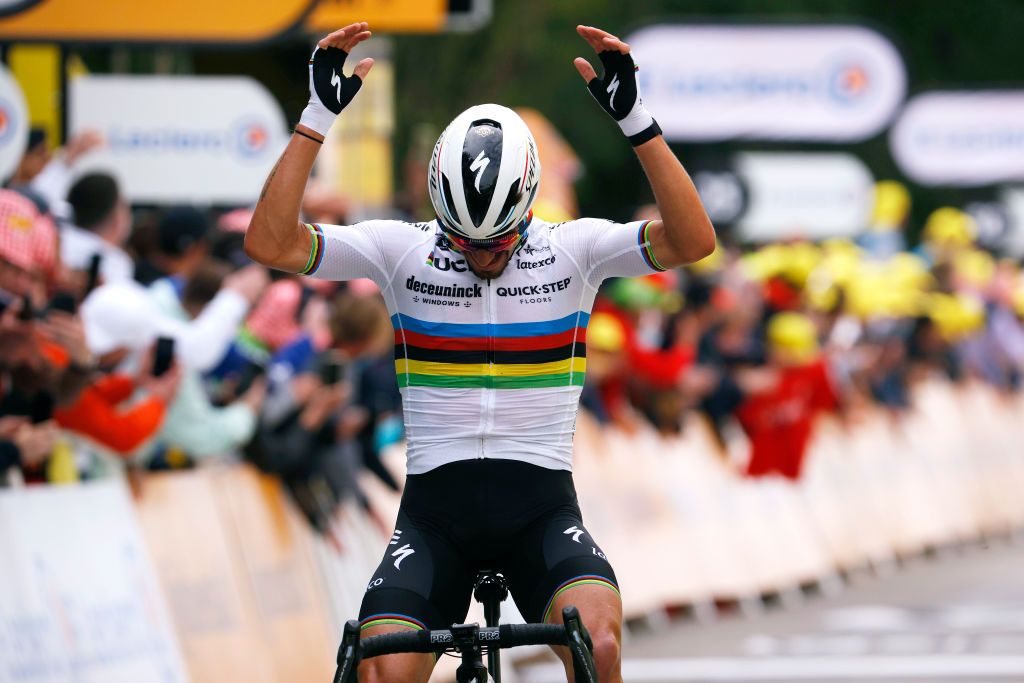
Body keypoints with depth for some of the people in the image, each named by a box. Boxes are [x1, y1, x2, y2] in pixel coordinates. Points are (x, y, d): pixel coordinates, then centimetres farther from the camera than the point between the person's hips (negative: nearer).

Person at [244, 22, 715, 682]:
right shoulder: (402, 250, 2)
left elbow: (692, 242, -14)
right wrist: (317, 118, -16)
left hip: (542, 507, 0)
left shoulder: (574, 249, 1)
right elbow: (271, 244, -8)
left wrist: (636, 119, -22)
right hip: (435, 510, 1)